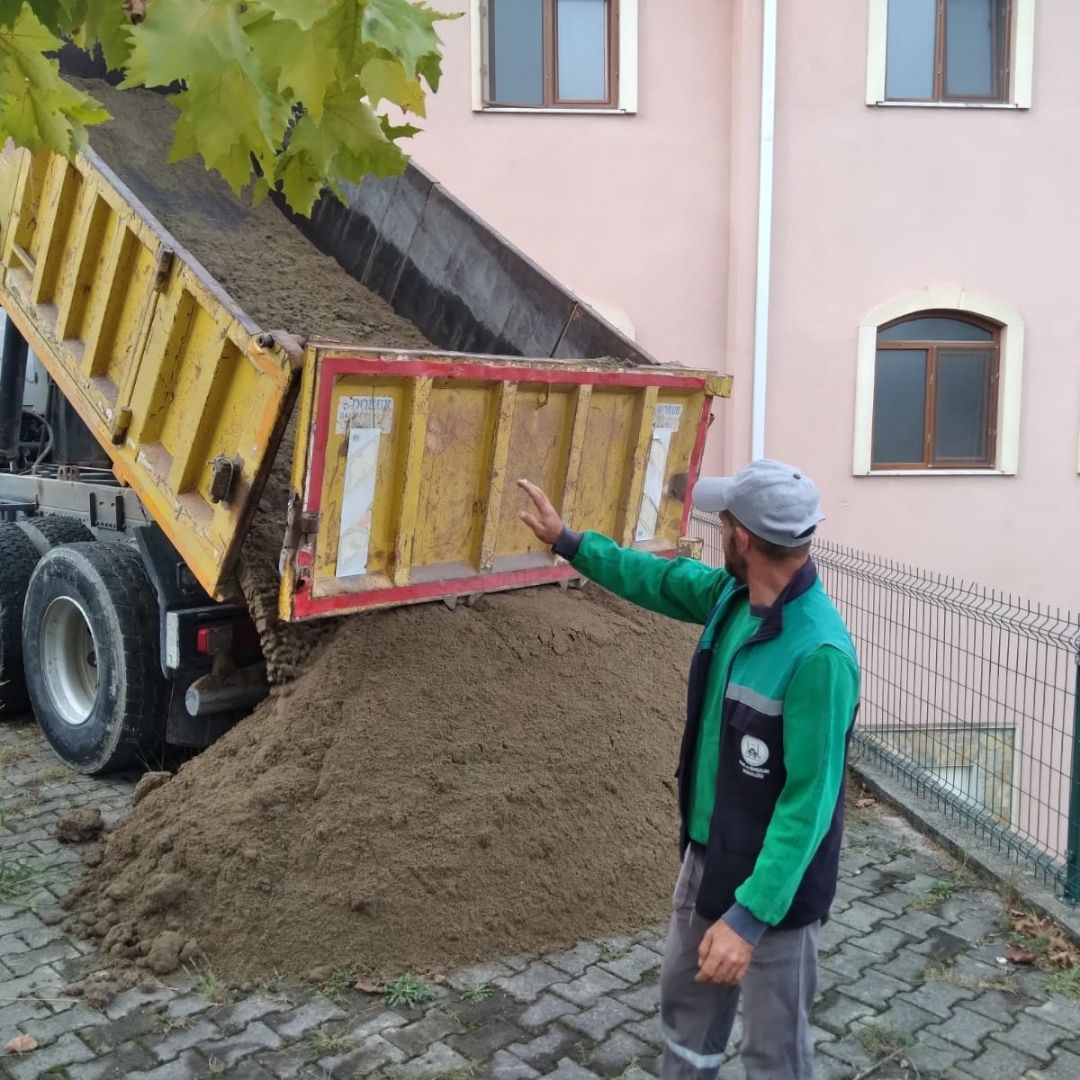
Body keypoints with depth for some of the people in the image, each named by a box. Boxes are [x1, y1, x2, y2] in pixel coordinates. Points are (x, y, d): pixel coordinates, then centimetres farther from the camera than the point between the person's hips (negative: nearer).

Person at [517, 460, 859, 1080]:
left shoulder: (819, 654, -31)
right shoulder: (731, 596, -6)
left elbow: (809, 801, -29)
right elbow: (659, 581, 13)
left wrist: (751, 916, -30)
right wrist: (568, 541, 17)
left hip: (774, 883, -8)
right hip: (707, 854, 8)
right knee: (686, 996, 28)